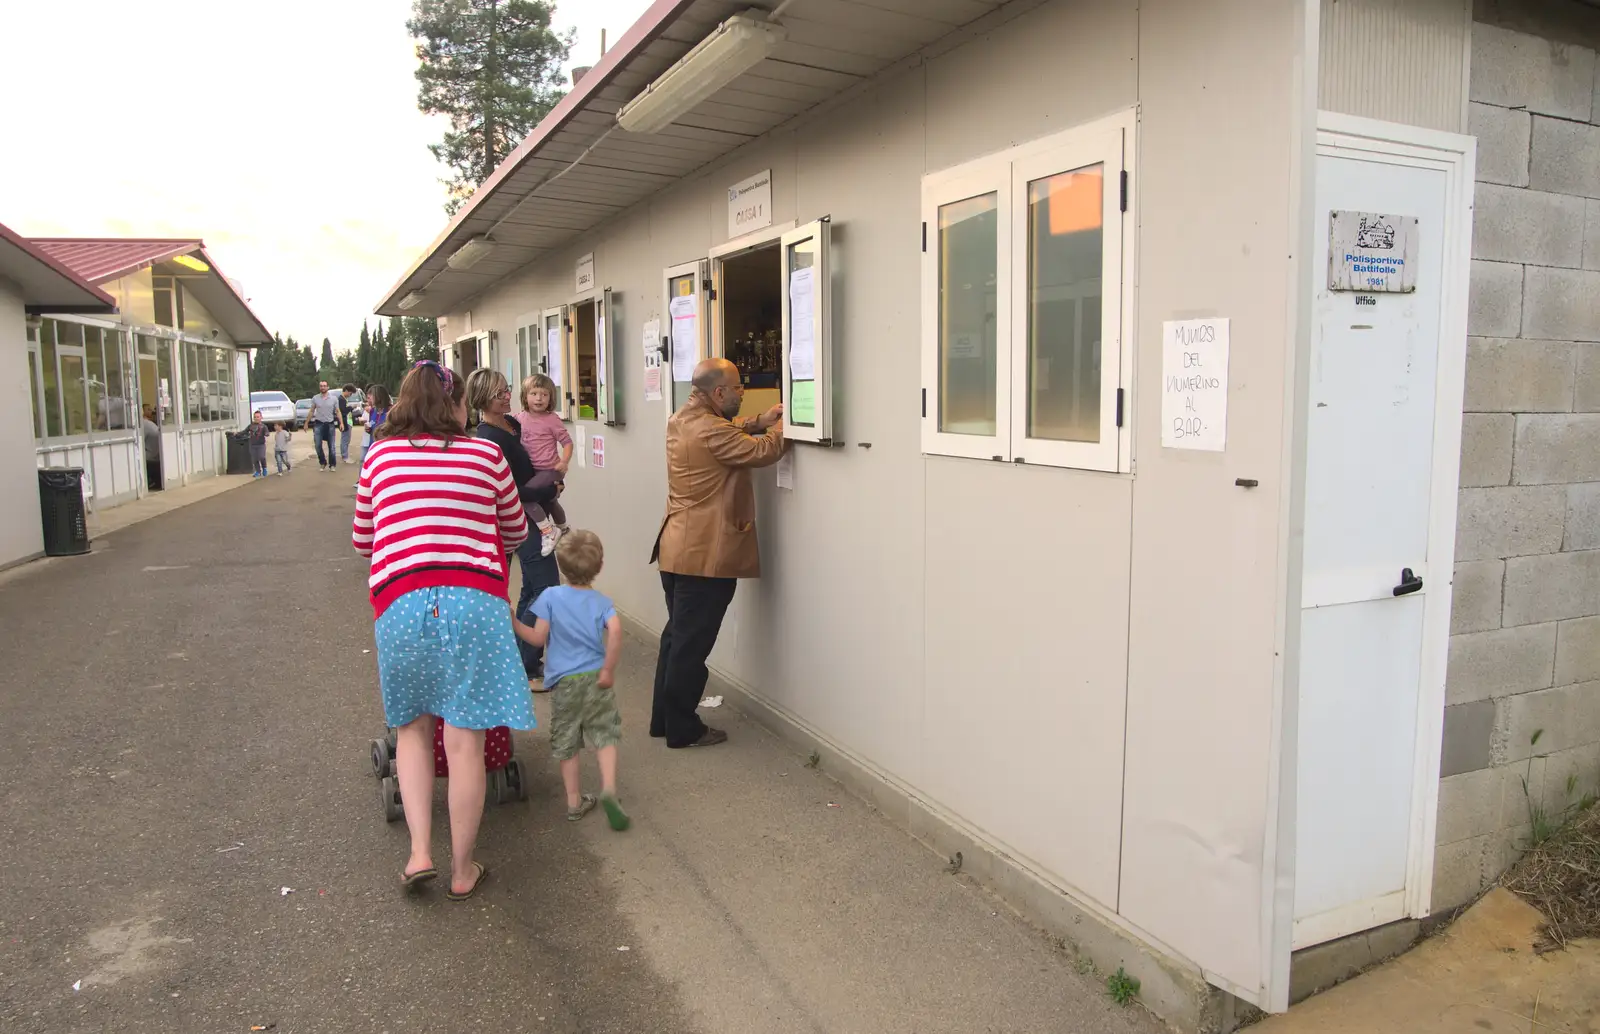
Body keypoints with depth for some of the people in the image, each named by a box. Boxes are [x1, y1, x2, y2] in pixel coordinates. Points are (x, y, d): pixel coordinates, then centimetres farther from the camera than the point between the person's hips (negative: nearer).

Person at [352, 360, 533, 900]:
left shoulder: (379, 456, 12)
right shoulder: (485, 454, 8)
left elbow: (362, 541, 21)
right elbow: (515, 532, 21)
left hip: (399, 599, 2)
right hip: (474, 597, -1)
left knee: (411, 725, 21)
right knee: (465, 740, 5)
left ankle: (419, 852, 14)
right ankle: (463, 870, 18)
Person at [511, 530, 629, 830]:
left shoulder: (551, 596, -3)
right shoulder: (601, 601, 0)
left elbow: (538, 638, -6)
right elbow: (615, 629, -20)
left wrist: (514, 623, 6)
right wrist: (609, 670, -14)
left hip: (564, 682, 0)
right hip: (596, 680, 0)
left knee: (566, 743, 13)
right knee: (604, 735, 11)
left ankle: (575, 802, 20)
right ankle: (608, 789, -9)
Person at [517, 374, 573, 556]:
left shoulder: (552, 419, -13)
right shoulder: (522, 418, 3)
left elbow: (567, 442, -13)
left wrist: (564, 462, -24)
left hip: (550, 471, -8)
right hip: (533, 471, 8)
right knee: (551, 503, 28)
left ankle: (548, 531, -15)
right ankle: (563, 531, 52)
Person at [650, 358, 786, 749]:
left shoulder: (682, 419, 9)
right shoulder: (710, 430, -21)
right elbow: (763, 451, -18)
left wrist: (760, 421, 8)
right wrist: (785, 424, -1)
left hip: (678, 548, 10)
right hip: (706, 554, -10)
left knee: (677, 636, 19)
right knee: (692, 643, 0)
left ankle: (664, 718, 29)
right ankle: (682, 730, 11)